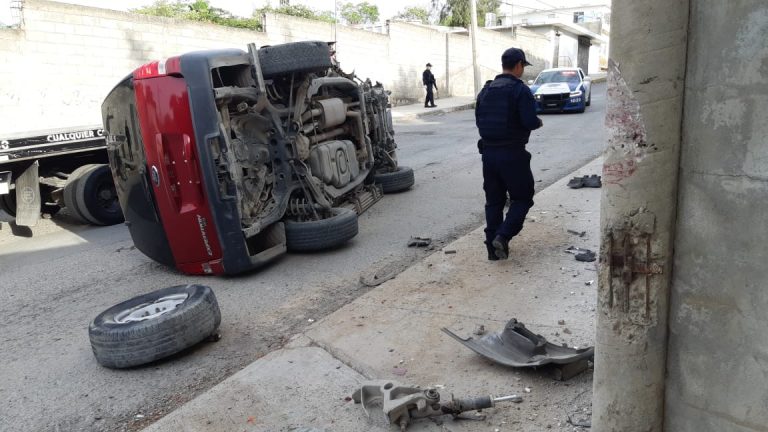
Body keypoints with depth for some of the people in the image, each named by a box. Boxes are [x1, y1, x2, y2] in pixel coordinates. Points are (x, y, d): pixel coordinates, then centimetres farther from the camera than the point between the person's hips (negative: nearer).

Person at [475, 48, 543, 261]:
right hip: (512, 153, -6)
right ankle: (503, 236, -9)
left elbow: (479, 120, 13)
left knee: (493, 200, 12)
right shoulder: (520, 90, -10)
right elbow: (529, 121, -17)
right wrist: (539, 122, 4)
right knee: (522, 198, 8)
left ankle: (493, 247, 13)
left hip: (488, 152, 6)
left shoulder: (486, 90, 9)